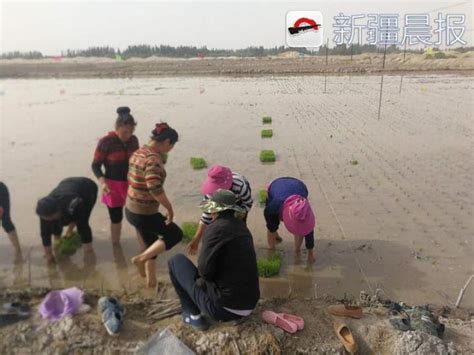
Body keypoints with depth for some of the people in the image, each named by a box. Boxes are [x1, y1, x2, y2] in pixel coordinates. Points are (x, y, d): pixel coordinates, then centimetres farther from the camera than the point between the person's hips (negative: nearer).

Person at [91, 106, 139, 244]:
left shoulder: (133, 140, -5)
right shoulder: (105, 142, -18)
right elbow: (95, 165, -12)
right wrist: (103, 182, -28)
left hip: (131, 184, 3)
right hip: (113, 185, -3)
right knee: (116, 218, 11)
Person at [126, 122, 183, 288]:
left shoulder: (138, 152, 5)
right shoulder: (153, 158, -24)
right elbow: (155, 188, -33)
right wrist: (169, 208, -21)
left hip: (131, 209, 9)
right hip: (144, 214, -9)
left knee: (151, 244, 24)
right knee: (176, 234, 9)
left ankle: (151, 280, 35)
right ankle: (141, 259, 3)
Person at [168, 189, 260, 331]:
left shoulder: (216, 228, -17)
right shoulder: (242, 227, 5)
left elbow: (205, 269, -21)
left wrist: (205, 276, 0)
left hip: (222, 307, -7)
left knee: (176, 261, 6)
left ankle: (193, 315, 10)